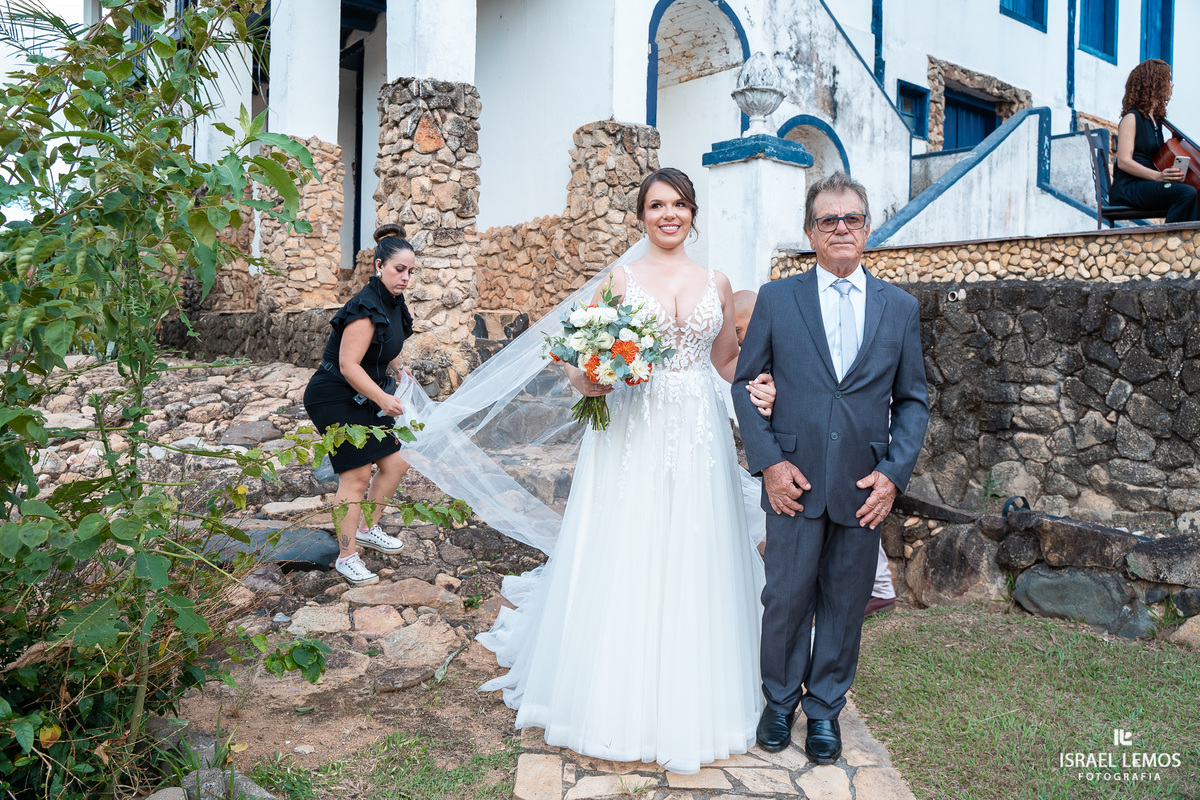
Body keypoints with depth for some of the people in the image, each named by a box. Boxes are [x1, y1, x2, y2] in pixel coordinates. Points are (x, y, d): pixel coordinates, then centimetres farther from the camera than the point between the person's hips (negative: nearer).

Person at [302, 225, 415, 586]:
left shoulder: (393, 303, 5)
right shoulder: (366, 308, -24)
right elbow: (348, 365, -27)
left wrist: (398, 368, 8)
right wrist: (383, 399, -29)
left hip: (364, 398, 9)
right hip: (334, 398, -9)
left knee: (395, 464, 10)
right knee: (357, 475, -8)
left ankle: (367, 529, 31)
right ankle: (346, 557, 6)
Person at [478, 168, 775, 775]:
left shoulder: (717, 284, 11)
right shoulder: (619, 280, 3)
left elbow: (728, 361, 16)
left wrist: (756, 385, -5)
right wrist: (590, 379, -19)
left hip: (698, 439, 2)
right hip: (630, 435, -2)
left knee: (691, 567, 7)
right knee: (623, 564, 2)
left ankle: (689, 703, 25)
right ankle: (620, 706, 19)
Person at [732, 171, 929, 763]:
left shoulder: (900, 307, 6)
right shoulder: (776, 299, 2)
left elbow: (912, 400, 8)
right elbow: (744, 383, 3)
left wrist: (894, 472, -4)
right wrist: (768, 461, -7)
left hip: (865, 487, 2)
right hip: (795, 480, -1)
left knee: (845, 602, 12)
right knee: (786, 597, 8)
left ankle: (825, 706, 32)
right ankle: (780, 699, 31)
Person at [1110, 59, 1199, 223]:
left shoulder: (1156, 120, 22)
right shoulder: (1132, 118, -3)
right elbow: (1124, 161, -14)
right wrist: (1157, 176, -27)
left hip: (1149, 185, 8)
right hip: (1127, 187, -8)